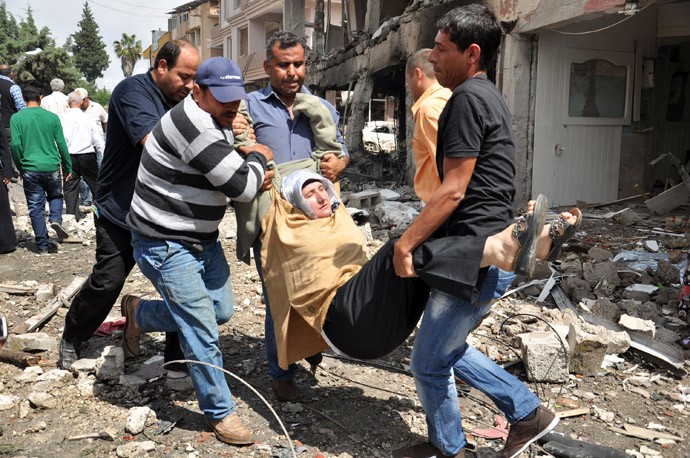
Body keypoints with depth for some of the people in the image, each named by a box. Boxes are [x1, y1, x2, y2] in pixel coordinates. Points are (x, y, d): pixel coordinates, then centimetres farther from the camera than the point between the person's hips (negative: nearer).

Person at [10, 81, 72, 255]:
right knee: (55, 196, 24)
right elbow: (62, 144, 1)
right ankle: (56, 219, -4)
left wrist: (20, 167, 6)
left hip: (30, 169, -1)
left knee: (36, 207, 7)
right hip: (52, 167, 1)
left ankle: (42, 245, 10)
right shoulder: (52, 117, 0)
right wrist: (68, 168, 10)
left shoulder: (16, 118, -3)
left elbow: (15, 145, -8)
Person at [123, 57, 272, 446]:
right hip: (166, 245, -10)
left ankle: (139, 313, 35)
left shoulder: (220, 123, 6)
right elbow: (242, 187, -29)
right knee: (202, 330, -5)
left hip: (203, 239, 10)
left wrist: (255, 177, 0)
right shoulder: (193, 124, -26)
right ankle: (221, 413, 13)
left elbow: (228, 179, 20)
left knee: (221, 311, 16)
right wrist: (259, 158, -9)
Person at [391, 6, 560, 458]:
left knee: (429, 362, 6)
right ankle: (529, 412, 29)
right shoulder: (490, 97, 18)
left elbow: (453, 191, -19)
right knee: (449, 348, 23)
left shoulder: (468, 98, -14)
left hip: (476, 258, -10)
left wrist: (406, 243, -12)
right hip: (491, 253, 10)